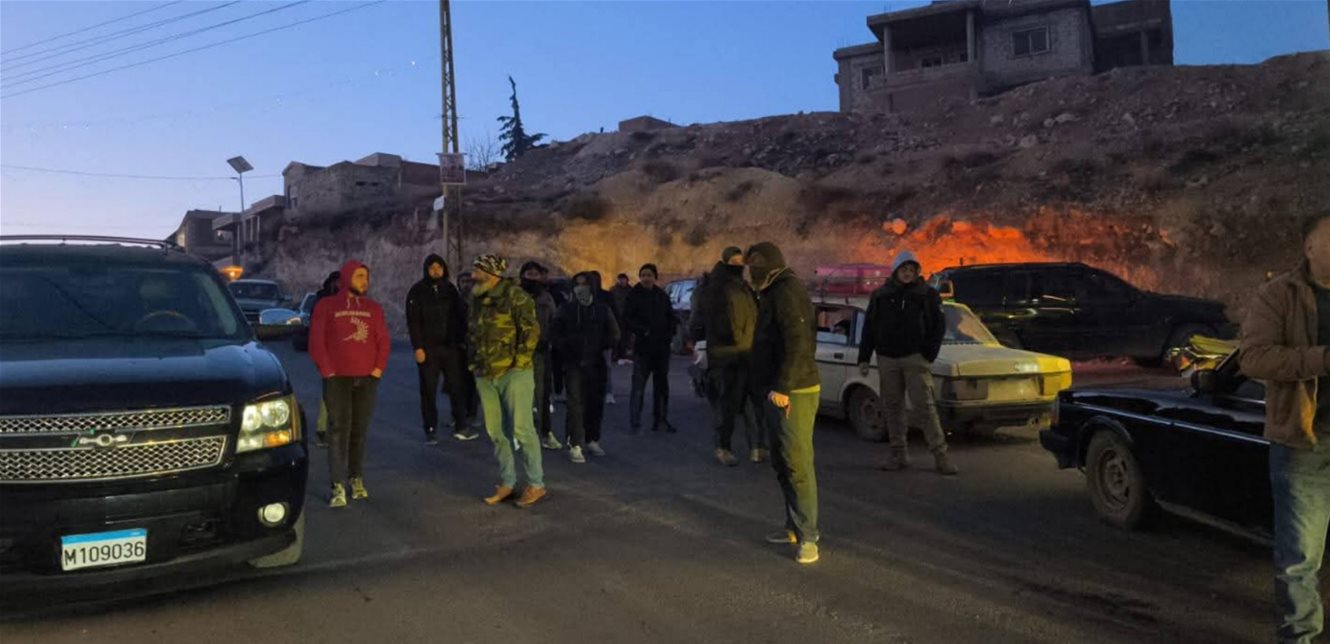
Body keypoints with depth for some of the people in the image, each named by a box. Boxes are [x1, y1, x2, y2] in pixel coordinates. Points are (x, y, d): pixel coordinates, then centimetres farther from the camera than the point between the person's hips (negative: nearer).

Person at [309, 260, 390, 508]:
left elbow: (383, 341, 12)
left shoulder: (373, 308, 14)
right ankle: (338, 486, -8)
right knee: (339, 429, -7)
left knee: (360, 430, 5)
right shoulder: (326, 306, 4)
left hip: (367, 379, 3)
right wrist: (327, 370, -7)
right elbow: (316, 341, 0)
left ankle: (356, 478, 14)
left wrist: (379, 368, 1)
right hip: (337, 378, -3)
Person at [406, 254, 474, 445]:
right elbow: (413, 321, -6)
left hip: (451, 346, 3)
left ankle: (460, 427, 12)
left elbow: (460, 316, 10)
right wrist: (418, 347, -12)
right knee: (429, 390, 3)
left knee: (457, 386, 3)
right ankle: (430, 430, 11)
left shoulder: (450, 289, 7)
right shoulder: (417, 291, -3)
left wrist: (461, 341, 5)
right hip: (428, 348, -3)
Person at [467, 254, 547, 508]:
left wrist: (520, 362, -15)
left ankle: (536, 484, 4)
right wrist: (475, 361, 16)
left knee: (521, 428, -5)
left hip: (513, 372, -7)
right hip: (485, 375, 7)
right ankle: (507, 483, 20)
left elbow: (531, 330, -13)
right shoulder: (477, 299, 13)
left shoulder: (514, 295, -9)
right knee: (496, 431, 9)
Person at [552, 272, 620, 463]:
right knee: (576, 404, -10)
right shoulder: (567, 310, 4)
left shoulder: (603, 309, 6)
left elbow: (614, 335, 9)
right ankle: (574, 446, -10)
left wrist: (600, 346, -2)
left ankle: (592, 440, 25)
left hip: (597, 363, 2)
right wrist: (569, 347, -8)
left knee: (596, 404, 9)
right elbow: (557, 334, 5)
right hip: (574, 364, -2)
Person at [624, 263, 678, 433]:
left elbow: (671, 317, 15)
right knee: (638, 385, -8)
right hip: (642, 347, -5)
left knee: (661, 385, 11)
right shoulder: (634, 296, -3)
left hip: (662, 347, 5)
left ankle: (660, 420, 22)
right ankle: (635, 423, -2)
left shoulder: (662, 296, 9)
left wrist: (670, 333, -2)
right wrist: (643, 330, -20)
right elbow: (627, 319, -8)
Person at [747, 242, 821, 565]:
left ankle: (808, 536, -4)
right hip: (777, 391, 11)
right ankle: (795, 526, 25)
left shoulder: (787, 292, -15)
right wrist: (772, 387, 16)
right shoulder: (774, 293, 18)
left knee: (798, 463, -9)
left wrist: (782, 388, -25)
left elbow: (798, 344, -24)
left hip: (793, 393, -11)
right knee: (782, 462, 16)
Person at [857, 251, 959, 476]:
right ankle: (899, 454, 15)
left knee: (924, 406, -10)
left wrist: (929, 354, -6)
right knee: (892, 407, 6)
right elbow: (869, 328, 11)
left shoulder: (927, 294, 4)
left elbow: (939, 326, 5)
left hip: (915, 357, -3)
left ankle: (940, 456, -8)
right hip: (887, 360, 3)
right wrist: (864, 358, 6)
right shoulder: (880, 295, 9)